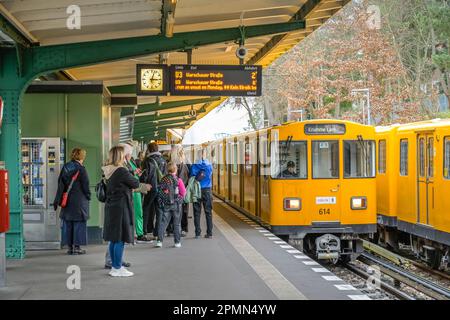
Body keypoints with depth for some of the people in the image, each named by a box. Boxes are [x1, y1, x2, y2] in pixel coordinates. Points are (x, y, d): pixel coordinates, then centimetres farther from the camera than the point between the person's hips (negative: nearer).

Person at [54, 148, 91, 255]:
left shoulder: (65, 167, 5)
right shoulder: (80, 168, -10)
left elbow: (60, 184, 6)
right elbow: (85, 185, -9)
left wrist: (57, 200, 7)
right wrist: (88, 197, 7)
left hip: (67, 201, 5)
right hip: (79, 201, -5)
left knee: (68, 224, 10)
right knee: (79, 223, 2)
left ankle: (70, 246, 12)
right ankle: (77, 247, 2)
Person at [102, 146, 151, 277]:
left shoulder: (109, 172, 9)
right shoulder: (122, 171, -18)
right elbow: (135, 184, -6)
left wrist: (143, 187, 26)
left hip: (110, 206, 9)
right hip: (121, 207, -9)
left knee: (114, 239, 14)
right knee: (120, 239, -3)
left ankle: (115, 266, 21)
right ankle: (117, 269, 1)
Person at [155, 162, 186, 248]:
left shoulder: (163, 180, 0)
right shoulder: (178, 180, -10)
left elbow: (159, 192, 1)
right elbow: (183, 193, -8)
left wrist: (160, 202, 9)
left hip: (165, 204, 3)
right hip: (176, 204, -3)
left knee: (163, 222, 6)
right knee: (177, 223, 6)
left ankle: (159, 241, -2)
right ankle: (177, 242, 9)